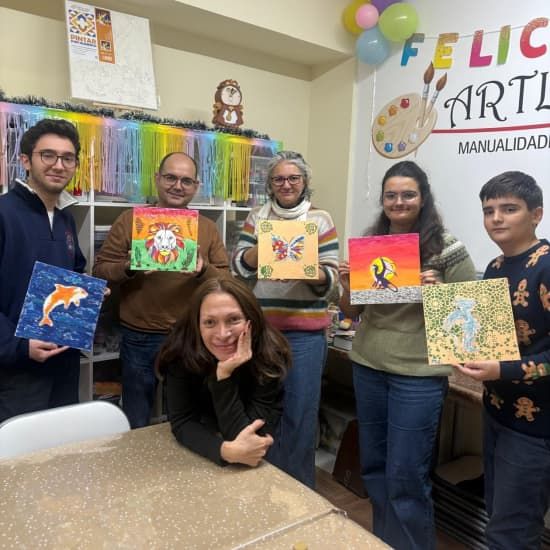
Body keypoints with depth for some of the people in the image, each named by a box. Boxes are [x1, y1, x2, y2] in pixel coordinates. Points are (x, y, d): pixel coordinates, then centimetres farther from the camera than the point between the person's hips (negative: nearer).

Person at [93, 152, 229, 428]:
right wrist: (128, 267, -20)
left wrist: (204, 270, -18)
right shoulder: (129, 220, 0)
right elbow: (100, 270, -1)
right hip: (139, 340, -1)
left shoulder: (208, 227, 5)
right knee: (137, 425, 16)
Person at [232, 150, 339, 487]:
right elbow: (240, 267, 0)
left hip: (305, 331, -2)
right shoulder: (257, 218, 8)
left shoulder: (320, 219, 1)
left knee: (301, 412, 4)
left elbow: (331, 277, -3)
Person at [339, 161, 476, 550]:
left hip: (418, 375, -5)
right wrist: (348, 286, -9)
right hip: (368, 367, 5)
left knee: (406, 478, 5)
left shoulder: (447, 249, -7)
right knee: (374, 468, 19)